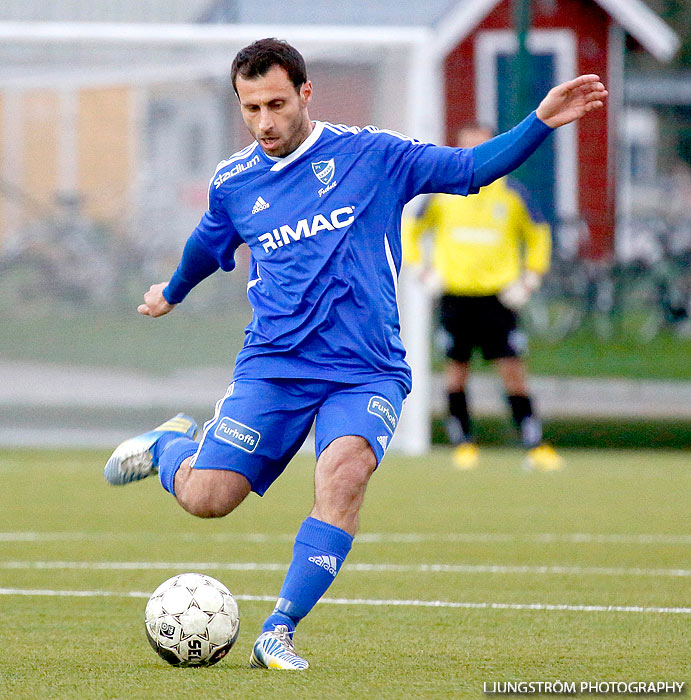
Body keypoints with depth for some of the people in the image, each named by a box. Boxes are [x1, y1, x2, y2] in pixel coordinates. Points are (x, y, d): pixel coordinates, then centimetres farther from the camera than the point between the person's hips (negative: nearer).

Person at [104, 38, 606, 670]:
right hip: (272, 367, 2)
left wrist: (542, 122, -12)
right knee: (206, 499, -10)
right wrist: (172, 293, 47)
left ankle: (279, 634, -23)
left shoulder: (371, 156, 2)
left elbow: (472, 168, 1)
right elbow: (207, 247, 30)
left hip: (366, 373, -2)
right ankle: (173, 445, 28)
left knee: (346, 470, -30)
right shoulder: (233, 184, 9)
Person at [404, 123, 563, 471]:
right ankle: (463, 443, 14)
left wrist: (530, 278, 7)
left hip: (498, 295, -1)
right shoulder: (442, 193, 4)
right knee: (457, 371, 2)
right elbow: (412, 230, 18)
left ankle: (535, 446, -6)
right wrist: (421, 267, 6)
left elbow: (538, 233, 16)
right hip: (455, 295, 1)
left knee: (512, 370, -7)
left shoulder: (511, 194, 3)